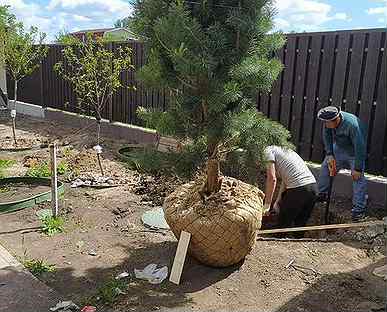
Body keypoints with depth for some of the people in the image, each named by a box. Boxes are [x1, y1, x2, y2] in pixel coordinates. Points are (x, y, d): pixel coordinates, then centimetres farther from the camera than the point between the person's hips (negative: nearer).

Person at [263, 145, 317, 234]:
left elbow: (272, 178, -8)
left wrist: (267, 204, -4)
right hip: (314, 186, 8)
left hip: (298, 189, -8)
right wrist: (277, 202, 28)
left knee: (284, 224, 9)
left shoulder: (268, 151, 4)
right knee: (300, 223, 21)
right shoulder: (286, 151, 29)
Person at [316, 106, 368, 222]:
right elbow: (327, 136, -4)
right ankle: (322, 195, 23)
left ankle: (359, 209, -5)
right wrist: (329, 154, -9)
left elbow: (359, 147, -33)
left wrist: (357, 169, -28)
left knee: (358, 178, -11)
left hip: (354, 152, -6)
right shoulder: (329, 121, -21)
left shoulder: (352, 125, -38)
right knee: (325, 167, 7)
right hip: (339, 148, 6)